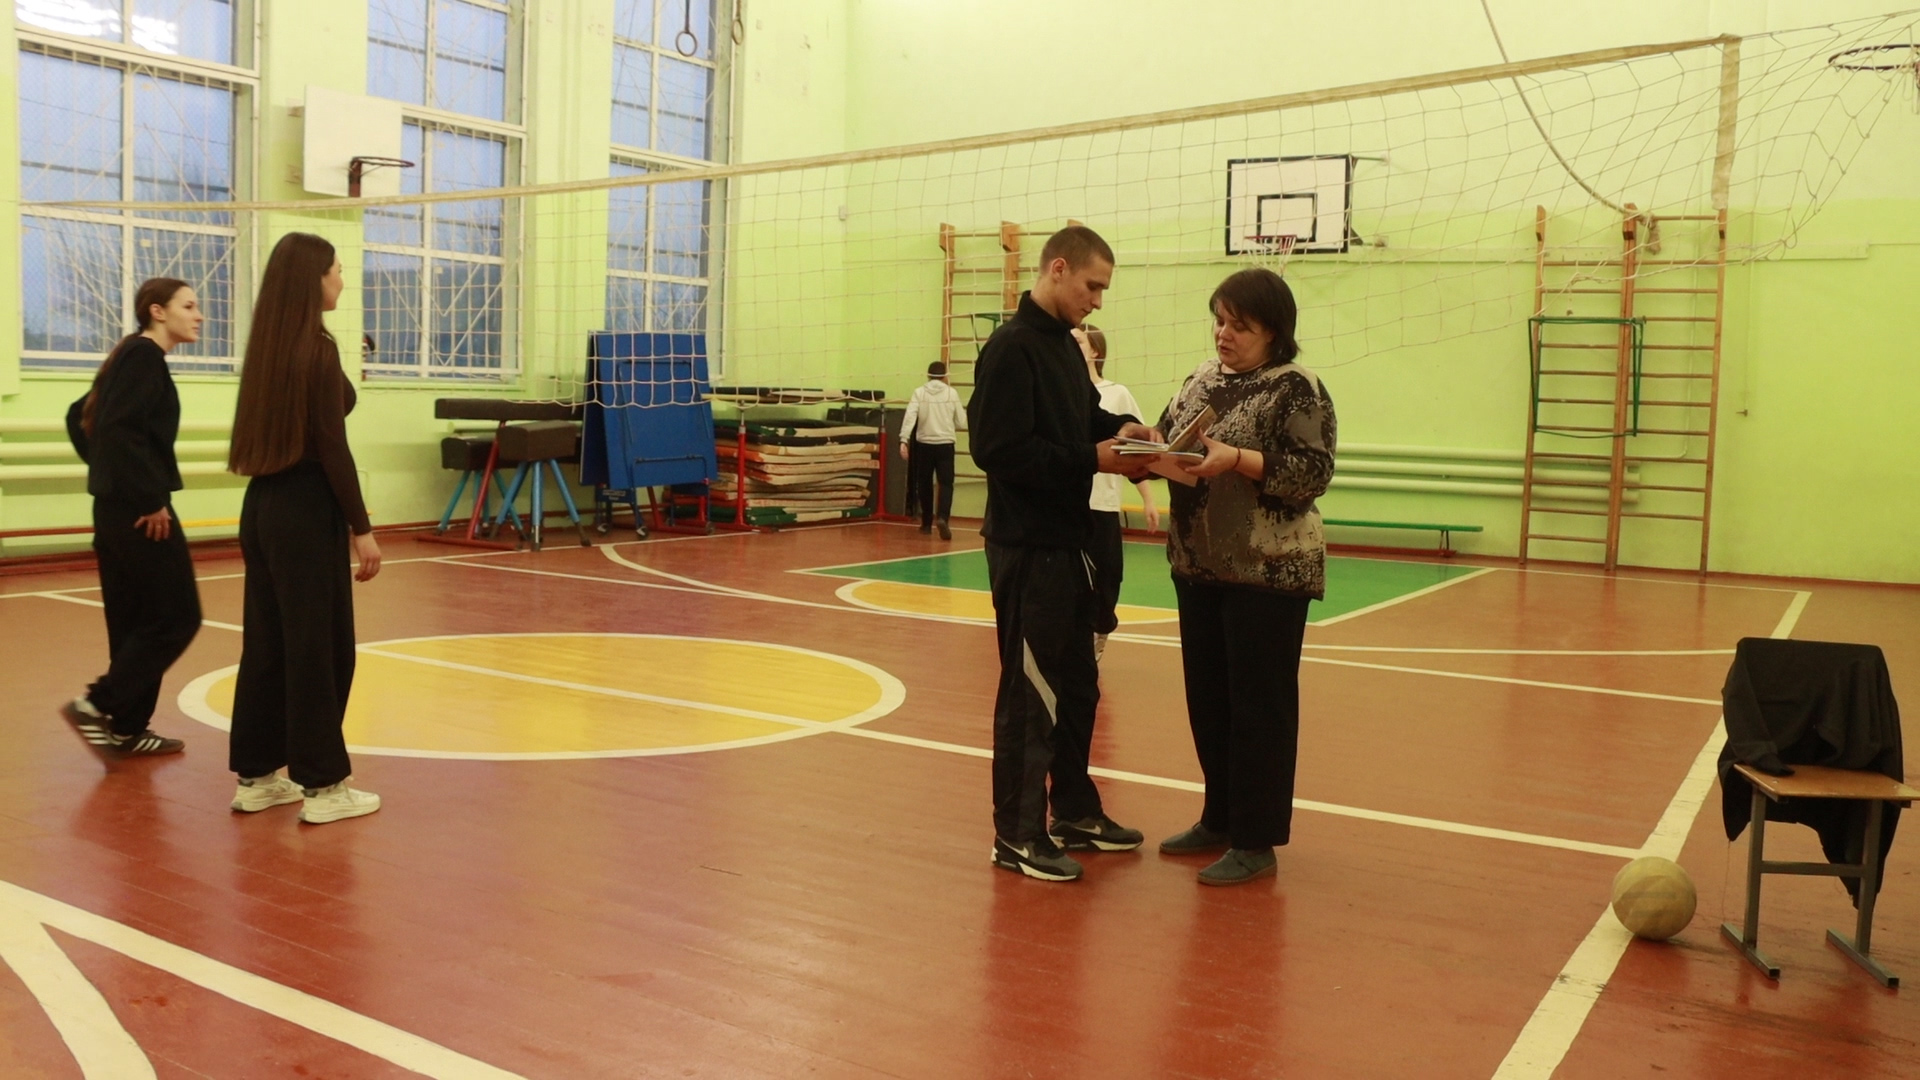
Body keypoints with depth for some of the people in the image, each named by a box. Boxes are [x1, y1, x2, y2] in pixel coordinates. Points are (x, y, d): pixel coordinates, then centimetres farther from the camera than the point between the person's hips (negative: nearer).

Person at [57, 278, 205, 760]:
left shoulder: (133, 355, 17)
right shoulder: (144, 355, -12)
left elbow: (80, 417, 25)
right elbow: (119, 427, -24)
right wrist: (150, 498, -21)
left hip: (116, 507, 10)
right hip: (138, 510, -10)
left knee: (134, 620, 12)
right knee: (176, 617, -4)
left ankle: (128, 728, 17)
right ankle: (97, 704, -3)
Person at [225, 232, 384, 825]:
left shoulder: (268, 348, 10)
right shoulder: (318, 349, -14)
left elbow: (281, 429, 15)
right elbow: (330, 448, -16)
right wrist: (362, 528, -13)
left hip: (262, 505, 8)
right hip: (306, 511, -8)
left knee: (267, 641, 13)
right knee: (319, 645, -1)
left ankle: (257, 775, 21)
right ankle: (322, 786, 6)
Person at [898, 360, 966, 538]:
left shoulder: (919, 393, 0)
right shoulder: (952, 393, 1)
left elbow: (910, 417, -14)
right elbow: (961, 423, 4)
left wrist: (904, 440, -18)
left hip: (924, 444, 1)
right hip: (945, 444, -1)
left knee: (924, 484, 14)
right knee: (946, 483, -1)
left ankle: (927, 523, 22)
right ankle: (942, 517, -24)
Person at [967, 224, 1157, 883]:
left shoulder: (1065, 345, 13)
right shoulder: (1012, 347, -15)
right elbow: (1000, 450, -22)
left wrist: (1120, 429, 0)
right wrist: (1093, 459, -21)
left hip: (1065, 542, 10)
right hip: (1027, 547, -10)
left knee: (1077, 683, 17)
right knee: (1030, 690, -1)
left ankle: (1075, 811, 31)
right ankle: (1017, 835, 10)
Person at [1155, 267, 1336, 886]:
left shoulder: (1297, 389, -8)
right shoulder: (1203, 380, 11)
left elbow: (1314, 473, -16)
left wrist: (1236, 459, -26)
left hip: (1269, 571, -7)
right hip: (1199, 564, 7)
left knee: (1260, 704, 0)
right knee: (1207, 697, 13)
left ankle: (1256, 842, 10)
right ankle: (1219, 818, 28)